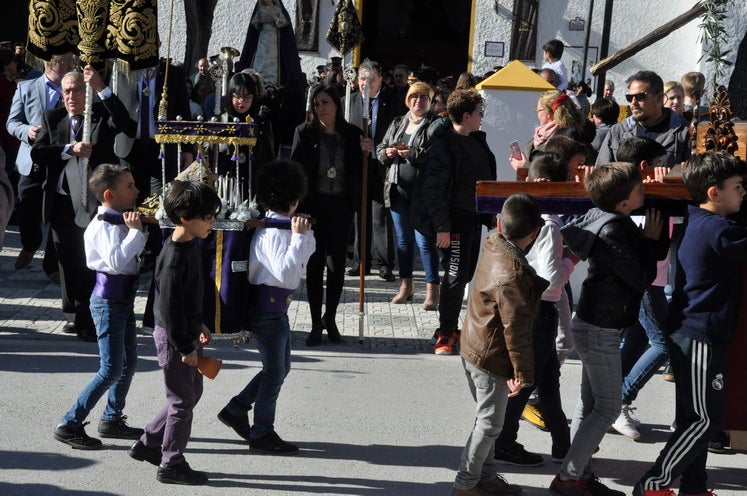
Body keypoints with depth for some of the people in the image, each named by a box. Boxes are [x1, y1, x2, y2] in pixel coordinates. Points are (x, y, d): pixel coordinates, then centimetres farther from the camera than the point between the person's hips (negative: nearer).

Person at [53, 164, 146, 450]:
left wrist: (137, 229, 7)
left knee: (129, 362, 17)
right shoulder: (104, 225, -19)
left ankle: (112, 419, 30)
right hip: (109, 300, -10)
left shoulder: (121, 221, 10)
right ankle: (70, 424, -2)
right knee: (112, 369, -8)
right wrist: (135, 231, -28)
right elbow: (115, 261, -33)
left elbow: (133, 256, 20)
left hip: (124, 298, 10)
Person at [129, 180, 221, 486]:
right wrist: (186, 347, -20)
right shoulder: (174, 257, -25)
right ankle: (171, 464, 15)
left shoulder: (191, 245, 5)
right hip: (173, 337, -10)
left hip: (187, 332, 10)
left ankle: (148, 444, 30)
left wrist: (198, 325, 21)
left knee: (192, 393, 19)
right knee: (183, 400, 2)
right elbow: (169, 308, -24)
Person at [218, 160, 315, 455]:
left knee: (280, 366, 19)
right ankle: (262, 434, 14)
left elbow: (307, 254, 17)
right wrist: (299, 236, -28)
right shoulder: (273, 233, -22)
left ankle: (235, 410, 28)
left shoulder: (283, 226, 8)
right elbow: (285, 273, -30)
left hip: (276, 306, 10)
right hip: (267, 305, -10)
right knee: (275, 370, 2)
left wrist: (304, 233, -1)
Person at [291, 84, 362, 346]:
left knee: (336, 263, 5)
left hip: (341, 206, 1)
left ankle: (330, 319, 20)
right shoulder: (305, 132, -2)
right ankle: (316, 324, 11)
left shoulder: (352, 134, 1)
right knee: (315, 263, 3)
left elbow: (359, 171, 8)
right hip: (313, 204, -1)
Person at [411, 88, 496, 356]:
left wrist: (492, 213, 18)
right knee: (455, 275, -8)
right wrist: (442, 226, -22)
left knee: (465, 274, 12)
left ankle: (451, 327, 23)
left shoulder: (477, 140, 10)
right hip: (454, 218, -9)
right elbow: (434, 188, -20)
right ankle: (445, 334, 2)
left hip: (474, 217, 9)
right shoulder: (443, 145, -17)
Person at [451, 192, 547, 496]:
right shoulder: (514, 274, -28)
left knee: (487, 421, 21)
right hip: (492, 358, -9)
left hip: (472, 348, 9)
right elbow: (516, 328, -24)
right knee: (489, 424, 6)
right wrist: (522, 373, -16)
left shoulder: (493, 246, -5)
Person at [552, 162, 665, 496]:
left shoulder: (609, 220, 3)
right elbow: (642, 278, -21)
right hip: (600, 330, -10)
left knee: (590, 402, 15)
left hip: (593, 326, 10)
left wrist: (647, 239, 0)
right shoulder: (612, 233, -26)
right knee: (608, 408, -3)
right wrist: (650, 239, -10)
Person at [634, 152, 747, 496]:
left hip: (690, 335, 10)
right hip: (700, 338, -10)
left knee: (695, 417, 15)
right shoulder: (717, 230, -19)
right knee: (705, 419, -2)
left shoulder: (699, 222, 9)